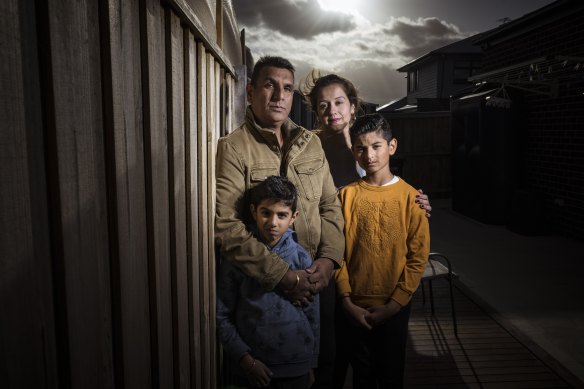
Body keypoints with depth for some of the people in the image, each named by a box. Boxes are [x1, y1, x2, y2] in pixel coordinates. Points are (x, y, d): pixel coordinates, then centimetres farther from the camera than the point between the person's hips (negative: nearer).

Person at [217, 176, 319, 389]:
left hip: (297, 366, 1)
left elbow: (312, 315, 2)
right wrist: (245, 359, -10)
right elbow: (222, 316, -6)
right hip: (254, 366, -1)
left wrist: (311, 365, 5)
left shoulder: (301, 258, -4)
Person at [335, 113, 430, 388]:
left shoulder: (410, 197, -6)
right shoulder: (347, 195, -3)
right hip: (354, 308, 1)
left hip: (393, 308, -1)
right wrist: (347, 301, -9)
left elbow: (418, 257, -7)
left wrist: (393, 305, -10)